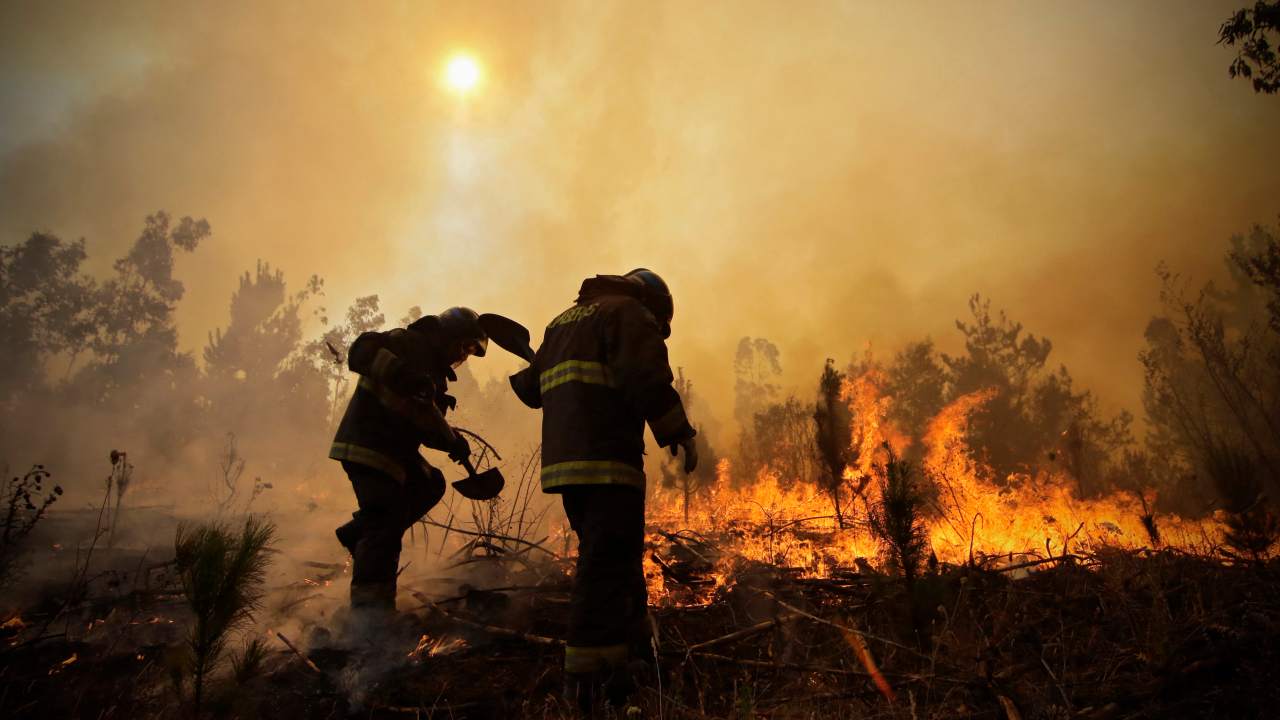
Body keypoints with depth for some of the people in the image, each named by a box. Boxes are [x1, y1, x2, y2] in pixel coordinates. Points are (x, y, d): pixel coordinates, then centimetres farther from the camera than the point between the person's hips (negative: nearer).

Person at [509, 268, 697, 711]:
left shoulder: (563, 321, 24)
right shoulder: (630, 313, -2)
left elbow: (530, 387, 25)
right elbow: (645, 377, -18)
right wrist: (678, 431, -9)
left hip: (562, 459, 9)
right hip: (606, 459, -9)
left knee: (608, 556, 18)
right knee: (608, 563, -5)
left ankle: (631, 640, 28)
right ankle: (589, 674, -3)